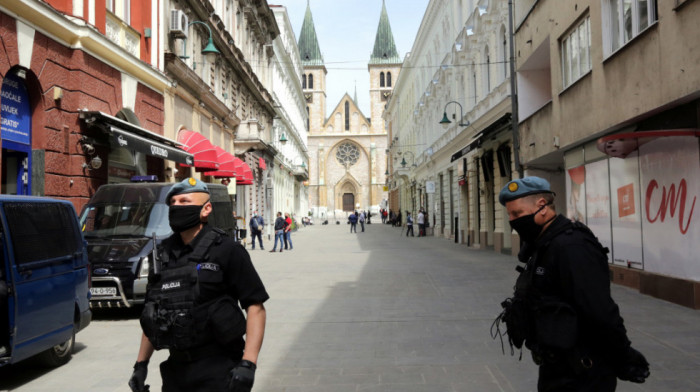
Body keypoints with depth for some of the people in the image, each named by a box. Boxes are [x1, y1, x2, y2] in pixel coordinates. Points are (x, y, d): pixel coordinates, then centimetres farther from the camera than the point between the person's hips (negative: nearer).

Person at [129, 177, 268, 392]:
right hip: (176, 369, 6)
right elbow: (152, 315, 16)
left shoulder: (226, 250, -10)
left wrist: (248, 364, -20)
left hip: (218, 371, -5)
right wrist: (141, 363, 13)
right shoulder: (162, 255, 8)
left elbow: (255, 306, -13)